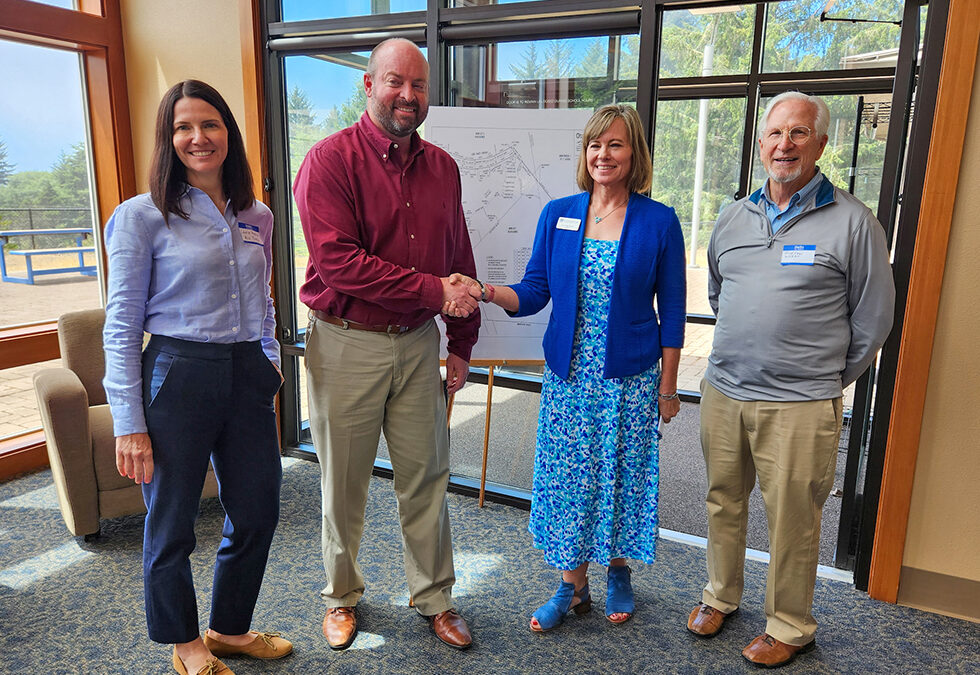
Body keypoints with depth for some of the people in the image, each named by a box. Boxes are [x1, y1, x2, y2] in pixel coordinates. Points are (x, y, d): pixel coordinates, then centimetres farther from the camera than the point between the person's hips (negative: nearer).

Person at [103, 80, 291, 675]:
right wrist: (129, 424, -10)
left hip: (248, 379, 5)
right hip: (177, 376, -5)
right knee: (172, 525, 10)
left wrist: (271, 368, 13)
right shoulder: (143, 216, -6)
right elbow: (122, 326, -7)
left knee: (258, 514, 13)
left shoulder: (257, 217, 9)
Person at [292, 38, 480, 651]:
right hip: (347, 345, -4)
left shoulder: (442, 167, 8)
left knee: (426, 476, 13)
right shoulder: (331, 159, -9)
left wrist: (462, 342, 11)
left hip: (419, 344, 4)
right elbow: (338, 261, -20)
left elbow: (459, 260, 12)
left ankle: (435, 598, 33)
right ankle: (342, 595, 36)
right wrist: (433, 291, -19)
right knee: (344, 482, 12)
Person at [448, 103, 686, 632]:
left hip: (631, 378, -2)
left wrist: (667, 386, -1)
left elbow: (672, 311, -1)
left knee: (621, 474, 10)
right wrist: (485, 291, -17)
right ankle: (573, 585, 27)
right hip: (568, 374, 2)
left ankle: (618, 572, 36)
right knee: (567, 477, 8)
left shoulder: (658, 222, -4)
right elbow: (534, 294, 2)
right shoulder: (557, 215, 2)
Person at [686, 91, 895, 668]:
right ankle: (721, 596, 37)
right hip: (723, 391, 5)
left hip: (800, 405, -4)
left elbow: (874, 318, 0)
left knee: (792, 518, 7)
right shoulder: (734, 218, 9)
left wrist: (828, 381, 4)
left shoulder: (852, 221, -5)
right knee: (724, 501, 16)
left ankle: (791, 627, 27)